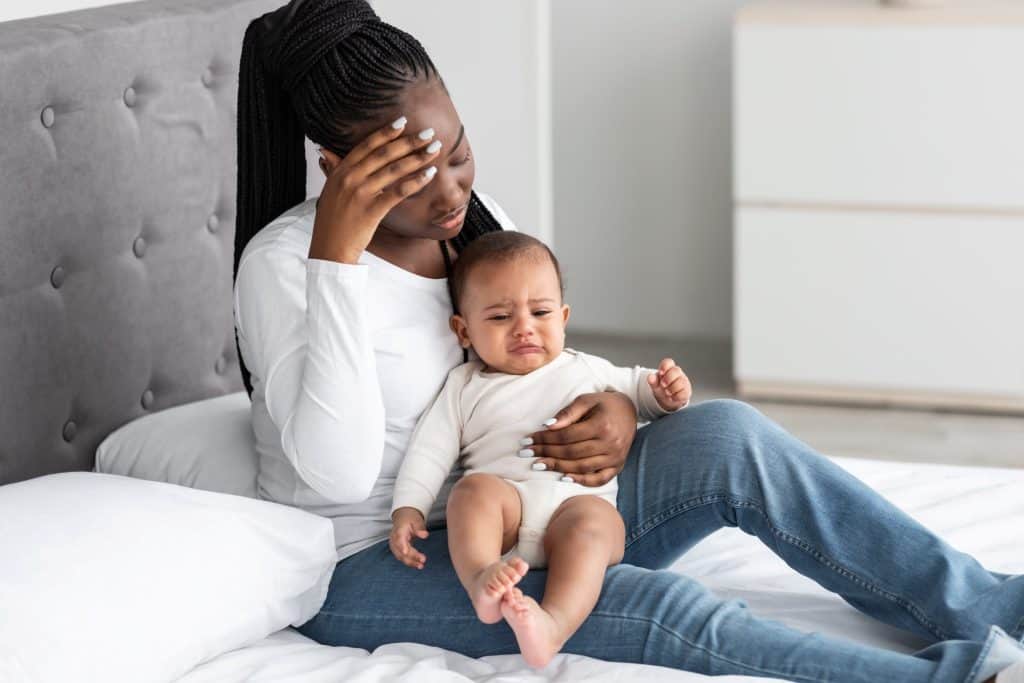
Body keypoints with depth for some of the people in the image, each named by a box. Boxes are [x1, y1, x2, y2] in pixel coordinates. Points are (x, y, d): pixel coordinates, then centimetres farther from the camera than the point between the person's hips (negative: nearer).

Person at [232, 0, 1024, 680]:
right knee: (644, 605, -30)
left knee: (727, 436, -16)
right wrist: (337, 248, -35)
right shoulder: (283, 262, -18)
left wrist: (617, 410, -12)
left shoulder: (478, 219, 3)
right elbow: (337, 471, -31)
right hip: (371, 573, -6)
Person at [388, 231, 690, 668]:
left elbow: (636, 390, 37)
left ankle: (554, 625, -59)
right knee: (476, 488, -33)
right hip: (506, 494, 0)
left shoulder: (587, 372, 27)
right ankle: (481, 579, -57)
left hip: (581, 499, 0)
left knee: (591, 520, -35)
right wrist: (408, 509, -1)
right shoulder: (465, 387, 21)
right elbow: (430, 450, 14)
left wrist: (664, 392, 13)